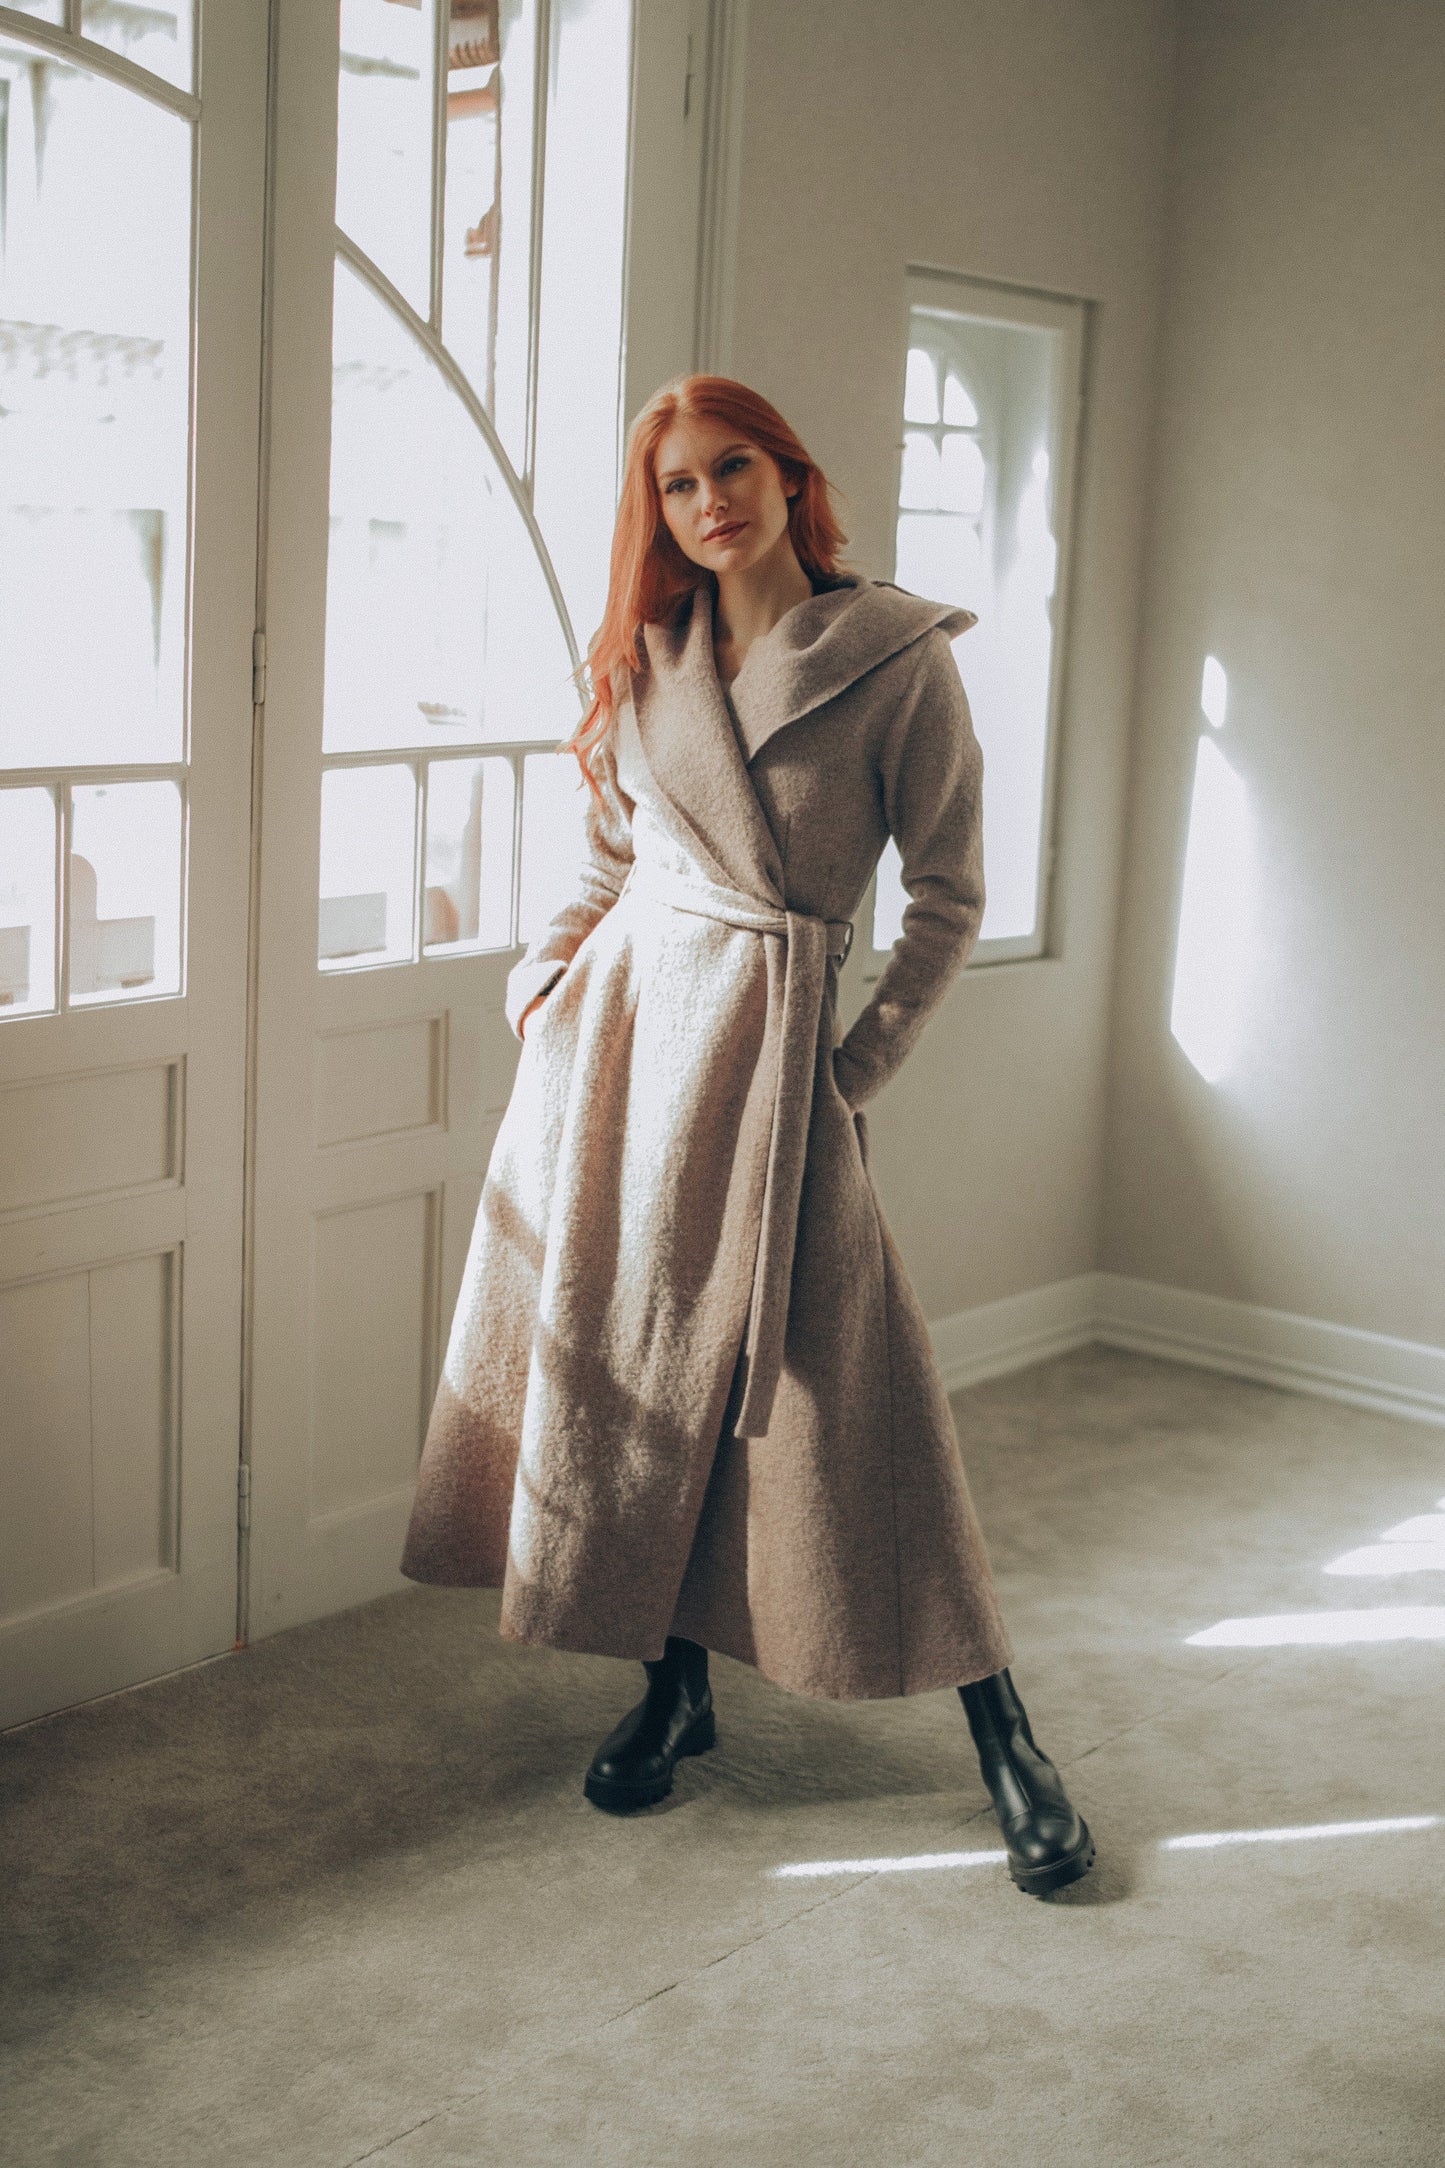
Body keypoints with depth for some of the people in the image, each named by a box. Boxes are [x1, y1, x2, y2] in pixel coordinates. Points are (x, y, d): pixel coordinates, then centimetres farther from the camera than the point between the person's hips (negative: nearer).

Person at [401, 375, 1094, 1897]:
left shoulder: (899, 656, -5)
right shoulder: (648, 655, 9)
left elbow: (947, 893, -1)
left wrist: (861, 1064, -5)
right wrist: (544, 976, 6)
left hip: (768, 1033, -5)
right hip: (619, 1021, 5)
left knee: (840, 1391, -5)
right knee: (620, 1356, 8)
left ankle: (1001, 1736, 9)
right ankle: (673, 1688, 26)